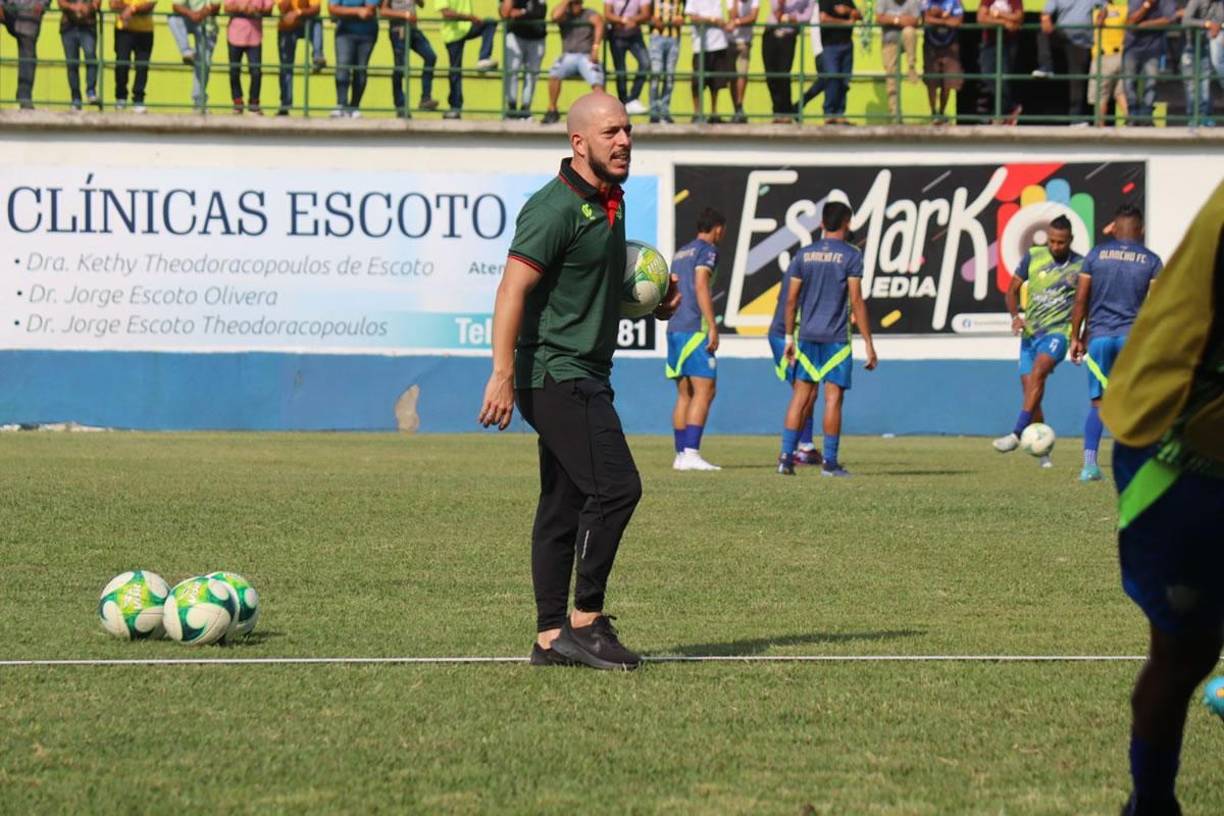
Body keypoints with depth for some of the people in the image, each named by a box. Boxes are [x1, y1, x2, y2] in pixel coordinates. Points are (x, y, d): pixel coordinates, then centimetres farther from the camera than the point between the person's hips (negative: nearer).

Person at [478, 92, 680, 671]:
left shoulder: (608, 202, 15)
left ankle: (551, 637, 10)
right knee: (615, 487, -15)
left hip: (585, 378, 10)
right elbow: (513, 289, -21)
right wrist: (503, 374, -28)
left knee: (564, 505, 8)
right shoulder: (556, 208, -14)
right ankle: (584, 621, -10)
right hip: (556, 373, -10)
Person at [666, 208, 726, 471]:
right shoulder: (706, 250, -3)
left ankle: (681, 455, 7)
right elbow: (701, 287, -14)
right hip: (695, 328, -9)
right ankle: (691, 453, -20)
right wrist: (713, 327, -16)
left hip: (674, 329, 9)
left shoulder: (680, 253, 22)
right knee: (704, 391, -10)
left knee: (684, 394, 10)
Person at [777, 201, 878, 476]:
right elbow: (856, 301, -10)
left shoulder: (804, 254, 8)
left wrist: (789, 337, 15)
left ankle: (786, 456, -1)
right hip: (836, 338, -4)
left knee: (801, 396, 7)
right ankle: (830, 462, -1)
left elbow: (791, 300, 7)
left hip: (808, 336, 4)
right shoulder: (850, 255, -5)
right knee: (833, 397, -1)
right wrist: (868, 343, -7)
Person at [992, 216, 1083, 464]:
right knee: (1028, 386, 0)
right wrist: (1015, 316, -8)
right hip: (1030, 331, 4)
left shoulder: (1080, 266, -1)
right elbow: (1013, 289, 10)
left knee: (1038, 372, -29)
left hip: (1058, 331, -4)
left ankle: (1017, 434, -35)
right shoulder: (1033, 257, 3)